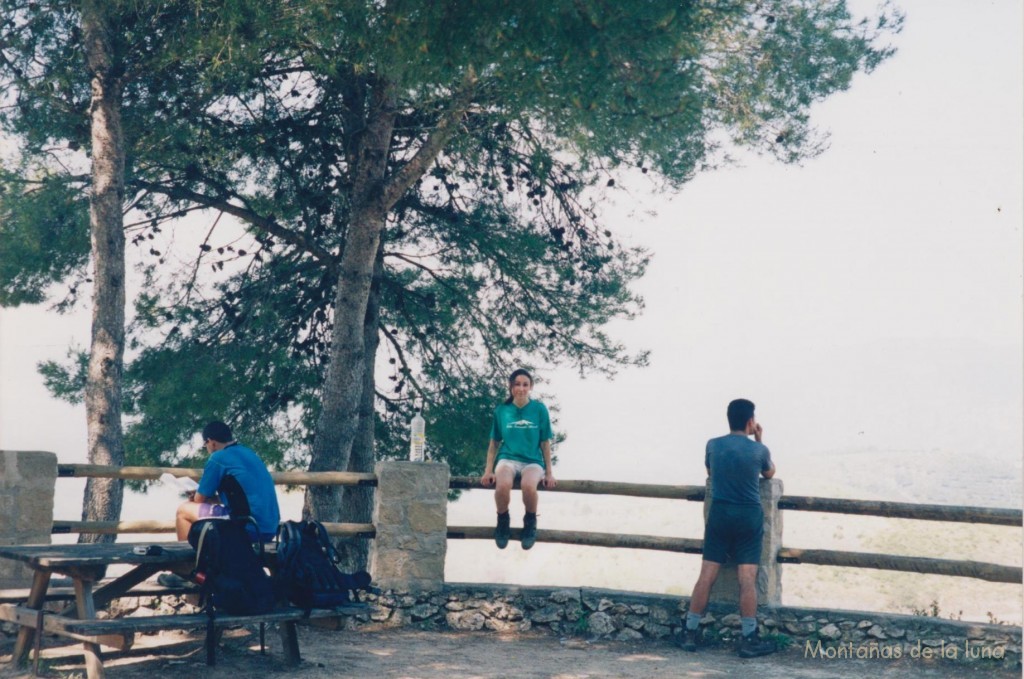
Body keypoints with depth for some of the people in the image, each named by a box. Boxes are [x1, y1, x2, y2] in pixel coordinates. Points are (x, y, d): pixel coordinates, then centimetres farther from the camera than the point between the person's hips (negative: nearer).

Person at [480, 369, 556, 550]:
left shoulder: (539, 409, 2)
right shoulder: (501, 410, 5)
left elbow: (545, 443, 6)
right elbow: (494, 443, 11)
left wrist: (549, 472, 3)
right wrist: (488, 470, 2)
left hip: (532, 461, -1)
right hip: (508, 459, 1)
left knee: (528, 485, -37)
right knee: (502, 485, -36)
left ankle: (530, 523, -6)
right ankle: (503, 523, -5)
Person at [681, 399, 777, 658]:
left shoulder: (713, 445, -1)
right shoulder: (758, 449, -7)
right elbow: (770, 473, 15)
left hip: (719, 514, 3)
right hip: (749, 517, -2)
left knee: (706, 575, 4)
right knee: (747, 579, -2)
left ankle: (691, 633, 8)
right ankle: (749, 639, 0)